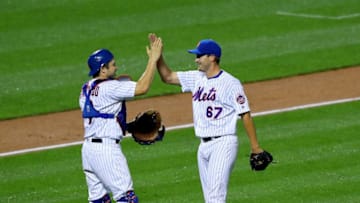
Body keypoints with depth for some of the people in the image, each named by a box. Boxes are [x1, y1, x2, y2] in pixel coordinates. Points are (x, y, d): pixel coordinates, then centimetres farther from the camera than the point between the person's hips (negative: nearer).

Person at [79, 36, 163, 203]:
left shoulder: (86, 89, 13)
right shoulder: (109, 87, -14)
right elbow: (142, 87, -19)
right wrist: (153, 59, -13)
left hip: (88, 149, 9)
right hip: (106, 149, -9)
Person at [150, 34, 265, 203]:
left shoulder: (231, 83, -9)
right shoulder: (196, 78, 12)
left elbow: (245, 114, -9)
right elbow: (167, 77, 18)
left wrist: (255, 147, -12)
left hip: (223, 144, -8)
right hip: (204, 145, 8)